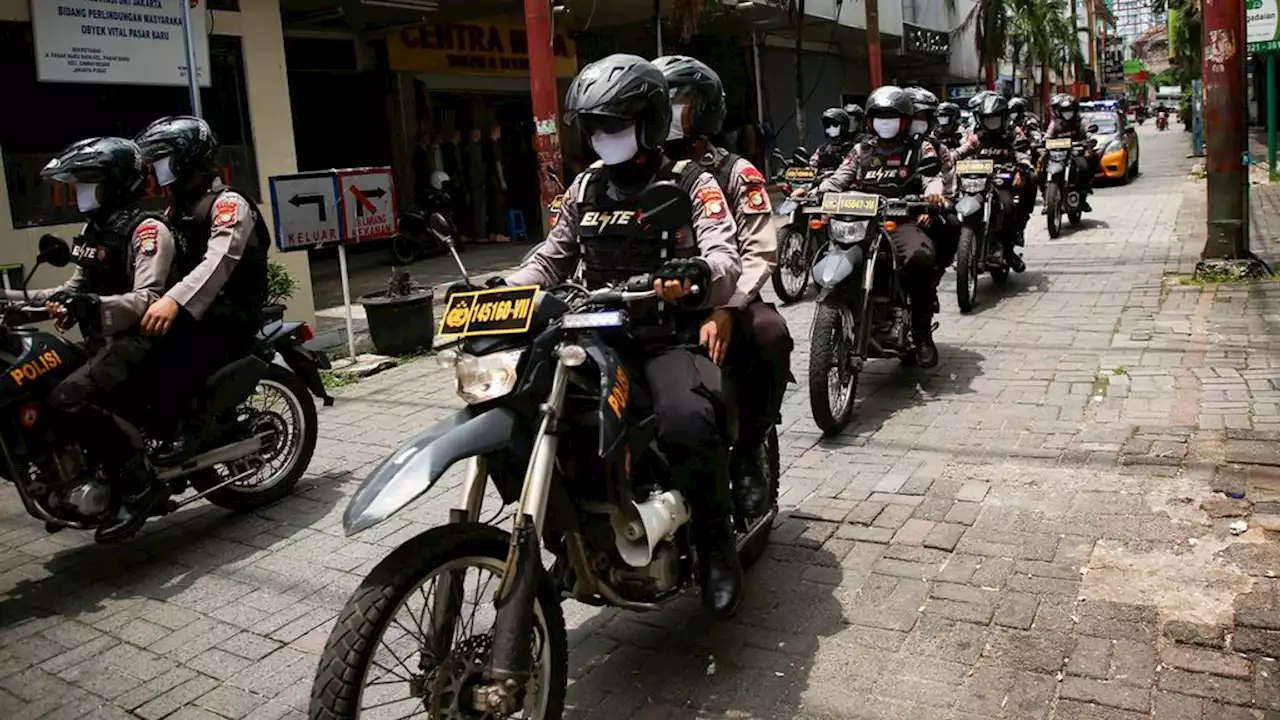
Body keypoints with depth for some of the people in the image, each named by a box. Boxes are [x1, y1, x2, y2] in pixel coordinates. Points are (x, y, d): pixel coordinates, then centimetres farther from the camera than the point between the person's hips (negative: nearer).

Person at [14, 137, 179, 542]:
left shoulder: (147, 229, -12)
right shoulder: (95, 229, 18)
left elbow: (146, 300, -24)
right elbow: (77, 287, 27)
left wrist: (94, 306, -39)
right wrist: (20, 297, 16)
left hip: (141, 340, -10)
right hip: (105, 340, 10)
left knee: (69, 399, -30)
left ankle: (138, 486, -22)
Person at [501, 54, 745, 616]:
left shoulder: (692, 184, 1)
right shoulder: (585, 188, 17)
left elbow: (726, 260, -14)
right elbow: (551, 259, 22)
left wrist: (696, 274, -39)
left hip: (671, 336, -5)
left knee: (686, 420, -36)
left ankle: (716, 544, -9)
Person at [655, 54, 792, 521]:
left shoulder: (734, 173, 0)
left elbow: (761, 251, -12)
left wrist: (724, 311, -29)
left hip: (723, 300, -2)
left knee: (770, 333, -33)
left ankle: (748, 452, -13)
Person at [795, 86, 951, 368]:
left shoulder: (920, 149, 16)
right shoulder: (862, 151, 24)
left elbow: (934, 176, 0)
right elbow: (838, 179, 12)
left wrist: (933, 191, -26)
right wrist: (811, 192, -9)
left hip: (903, 220, -3)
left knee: (920, 259, -34)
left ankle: (922, 333, -20)